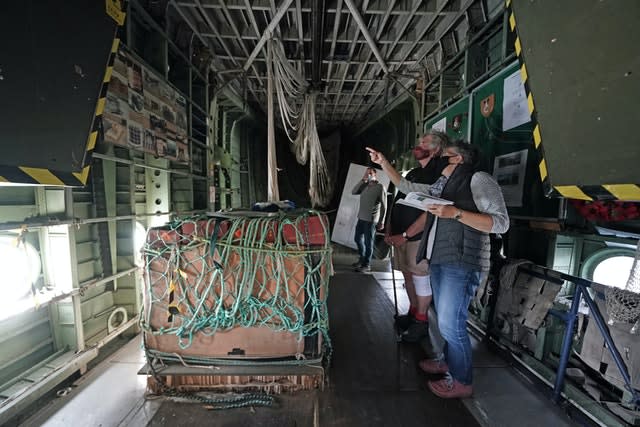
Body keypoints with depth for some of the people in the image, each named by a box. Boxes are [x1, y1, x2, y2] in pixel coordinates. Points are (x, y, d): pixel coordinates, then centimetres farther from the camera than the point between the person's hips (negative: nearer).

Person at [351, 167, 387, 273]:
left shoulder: (380, 187, -7)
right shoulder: (365, 186, 12)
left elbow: (383, 206, -9)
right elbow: (353, 192, 0)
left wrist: (381, 221, -12)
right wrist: (362, 180, -5)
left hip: (371, 219, -7)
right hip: (361, 218, 7)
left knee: (368, 242, 0)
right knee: (358, 239, 17)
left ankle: (366, 265, 12)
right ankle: (362, 259, 36)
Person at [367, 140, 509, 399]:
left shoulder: (479, 179, -5)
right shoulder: (442, 186, 17)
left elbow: (501, 222, -13)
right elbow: (406, 187, 23)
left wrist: (455, 213, -21)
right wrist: (383, 163, 22)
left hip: (462, 263, -8)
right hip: (439, 260, 8)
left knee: (450, 323, -3)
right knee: (445, 319, 17)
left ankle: (461, 381, 16)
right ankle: (449, 362, 35)